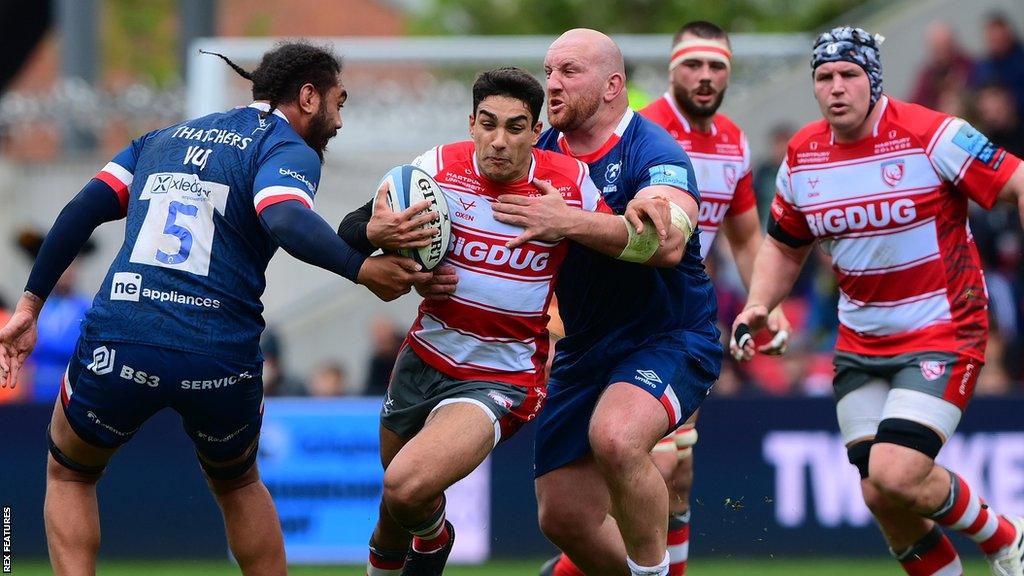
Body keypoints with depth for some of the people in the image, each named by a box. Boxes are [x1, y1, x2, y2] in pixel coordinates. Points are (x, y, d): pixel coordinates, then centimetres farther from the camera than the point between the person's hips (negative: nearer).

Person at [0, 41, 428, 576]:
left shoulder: (163, 139, 21)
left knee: (69, 475, 27)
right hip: (221, 360, -2)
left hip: (116, 343, 2)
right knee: (237, 482, 29)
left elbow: (82, 210, 13)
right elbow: (286, 220, -19)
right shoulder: (289, 150, 4)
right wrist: (361, 267, -24)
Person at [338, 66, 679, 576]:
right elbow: (349, 231, -3)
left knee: (408, 488, -26)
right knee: (395, 513, 17)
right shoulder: (440, 167, -8)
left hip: (502, 377, -3)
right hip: (424, 358, 3)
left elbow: (666, 248, -9)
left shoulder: (570, 182, -11)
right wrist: (378, 232, -28)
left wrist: (571, 221, -23)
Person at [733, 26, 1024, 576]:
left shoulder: (930, 135, -15)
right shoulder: (801, 157, 3)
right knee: (879, 495, -2)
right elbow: (783, 246, 18)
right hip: (860, 344, 6)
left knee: (897, 476, -20)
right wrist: (758, 306, 2)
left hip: (943, 336, -6)